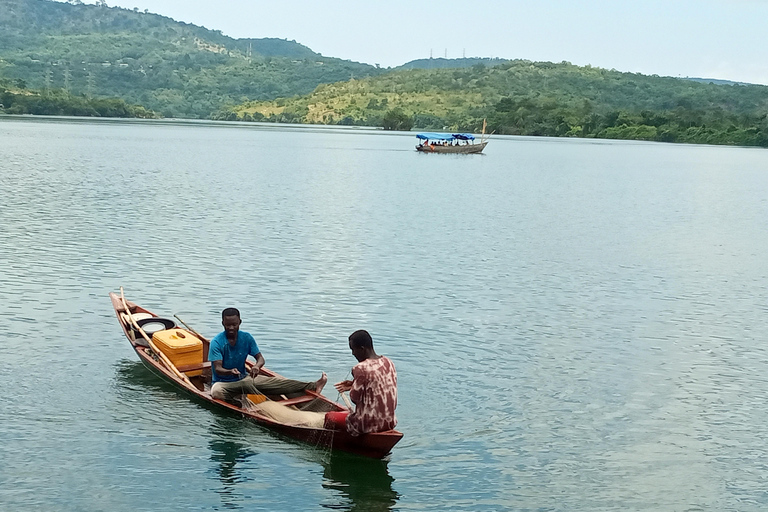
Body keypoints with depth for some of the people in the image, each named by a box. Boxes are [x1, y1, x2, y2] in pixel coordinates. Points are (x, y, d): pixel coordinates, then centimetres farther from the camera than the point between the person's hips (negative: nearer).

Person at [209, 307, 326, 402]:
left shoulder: (246, 338, -2)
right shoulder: (216, 342, -15)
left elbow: (260, 358, -3)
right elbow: (217, 369, -21)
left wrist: (257, 366, -28)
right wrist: (230, 372, -44)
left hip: (244, 377, 3)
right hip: (223, 382, -3)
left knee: (276, 382, -15)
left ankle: (313, 386, -23)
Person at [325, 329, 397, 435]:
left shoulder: (361, 368, -20)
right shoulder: (389, 363, 4)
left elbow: (355, 398, -13)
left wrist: (353, 387, 7)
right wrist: (354, 385, 15)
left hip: (369, 424, -8)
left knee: (329, 417, 14)